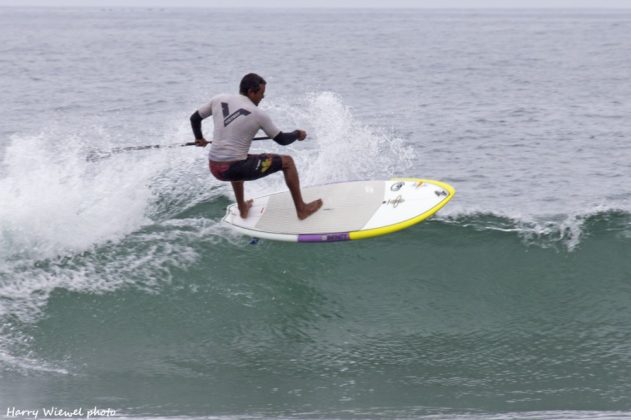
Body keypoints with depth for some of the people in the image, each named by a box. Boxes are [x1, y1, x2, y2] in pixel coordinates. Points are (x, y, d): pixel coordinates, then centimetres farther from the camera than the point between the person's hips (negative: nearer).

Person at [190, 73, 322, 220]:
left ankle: (242, 208, 47)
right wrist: (297, 134, 22)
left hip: (215, 169, 6)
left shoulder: (218, 100, 3)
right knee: (287, 161, 9)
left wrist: (199, 138, 36)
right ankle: (302, 209, 17)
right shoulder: (257, 114, -9)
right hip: (236, 169, -6)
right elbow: (282, 140, 1)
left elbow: (195, 118, 17)